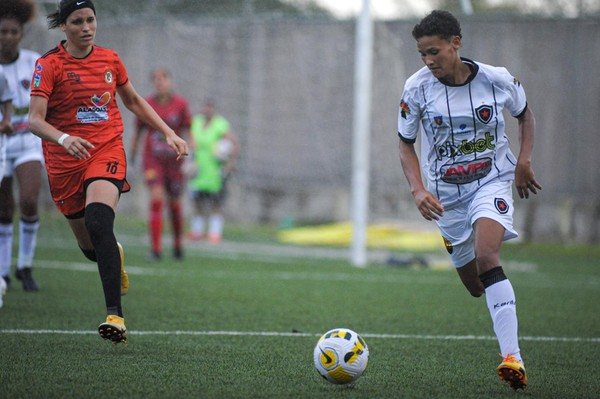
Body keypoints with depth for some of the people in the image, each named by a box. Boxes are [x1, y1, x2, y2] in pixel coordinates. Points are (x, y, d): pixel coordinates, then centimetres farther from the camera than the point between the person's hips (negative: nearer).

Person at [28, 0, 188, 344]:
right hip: (64, 161, 0)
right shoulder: (49, 64, -6)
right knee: (90, 247, 8)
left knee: (98, 222, -28)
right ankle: (115, 256, 49)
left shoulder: (110, 59, 6)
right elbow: (35, 119, -15)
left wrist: (169, 133, 17)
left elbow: (134, 101, 23)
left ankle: (115, 314, -35)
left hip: (108, 151, 0)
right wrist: (63, 138, -35)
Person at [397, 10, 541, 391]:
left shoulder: (496, 79, -11)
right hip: (447, 194, 3)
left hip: (493, 181, -3)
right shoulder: (417, 88, -11)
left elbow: (525, 114, 10)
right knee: (475, 286, 8)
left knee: (486, 254, -30)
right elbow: (406, 144, 1)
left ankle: (513, 359, -36)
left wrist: (524, 160, -5)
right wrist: (418, 190, -15)